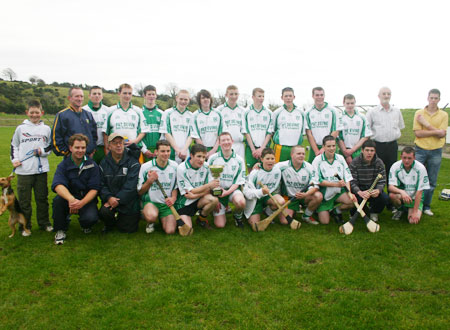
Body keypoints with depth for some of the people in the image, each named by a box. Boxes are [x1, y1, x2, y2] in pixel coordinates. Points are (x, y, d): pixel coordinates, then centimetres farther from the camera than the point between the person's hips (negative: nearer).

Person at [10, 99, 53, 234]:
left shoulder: (46, 129, 8)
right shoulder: (21, 128, 5)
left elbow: (51, 146, 14)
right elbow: (14, 145, 14)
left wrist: (42, 151, -5)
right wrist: (14, 159, 2)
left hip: (41, 169, 1)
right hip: (24, 170, -1)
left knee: (42, 198, 8)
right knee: (24, 199, 4)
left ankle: (44, 223, 21)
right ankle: (25, 226, 15)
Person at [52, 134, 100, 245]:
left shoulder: (92, 165, -3)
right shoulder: (63, 165, -5)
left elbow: (94, 189, -9)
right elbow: (58, 185, -23)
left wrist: (82, 202, -29)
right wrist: (71, 199, -44)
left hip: (87, 199, -1)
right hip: (68, 198, 1)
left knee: (91, 218, -30)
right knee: (57, 200, -32)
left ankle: (85, 226, 11)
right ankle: (60, 230, -7)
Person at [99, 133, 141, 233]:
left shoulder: (133, 163, -8)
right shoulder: (104, 163, 5)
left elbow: (130, 186, -15)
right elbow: (101, 185, -1)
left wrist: (118, 200, -20)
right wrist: (109, 197, -19)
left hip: (129, 202, -2)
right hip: (110, 199, 2)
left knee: (127, 229, 0)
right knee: (103, 212, -28)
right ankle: (109, 225, 10)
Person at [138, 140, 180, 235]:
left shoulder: (174, 166, 3)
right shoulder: (146, 167, -6)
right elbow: (140, 192, 0)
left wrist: (173, 198, -6)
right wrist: (150, 181, -17)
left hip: (167, 203, 2)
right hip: (150, 202, -2)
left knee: (170, 230, -17)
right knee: (151, 216, -37)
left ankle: (162, 219, 18)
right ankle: (150, 223, 3)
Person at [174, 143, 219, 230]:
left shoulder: (205, 168, -4)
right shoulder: (182, 169, -16)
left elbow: (207, 190, -4)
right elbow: (191, 191, -15)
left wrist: (194, 195, -24)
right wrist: (209, 185, -23)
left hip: (198, 200, 4)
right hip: (184, 203, -3)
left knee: (214, 199, -28)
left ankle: (201, 219, 1)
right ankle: (181, 219, 17)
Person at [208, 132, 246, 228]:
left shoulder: (239, 160, -2)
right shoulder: (213, 158, -2)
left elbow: (239, 181, -2)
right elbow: (209, 180, 0)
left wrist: (228, 192, -19)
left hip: (233, 189, 0)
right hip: (217, 191, 0)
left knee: (241, 202, -36)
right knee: (220, 225, -9)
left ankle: (237, 216, 0)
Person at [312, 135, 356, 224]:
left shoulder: (340, 158, 1)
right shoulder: (318, 160, -11)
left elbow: (347, 177, -1)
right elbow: (318, 181, -15)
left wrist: (349, 192, -17)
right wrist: (336, 184, -24)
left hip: (339, 191, 3)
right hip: (324, 193, -3)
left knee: (353, 200, -26)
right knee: (324, 221, -9)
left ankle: (337, 211, 6)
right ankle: (319, 210, 27)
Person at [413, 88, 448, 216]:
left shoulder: (444, 115, 3)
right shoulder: (419, 113, 0)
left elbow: (442, 134, -9)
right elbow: (418, 133, -10)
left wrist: (427, 124, -14)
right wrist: (436, 131, -13)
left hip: (436, 151, 1)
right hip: (420, 149, -1)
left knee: (432, 181, 7)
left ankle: (426, 206, 20)